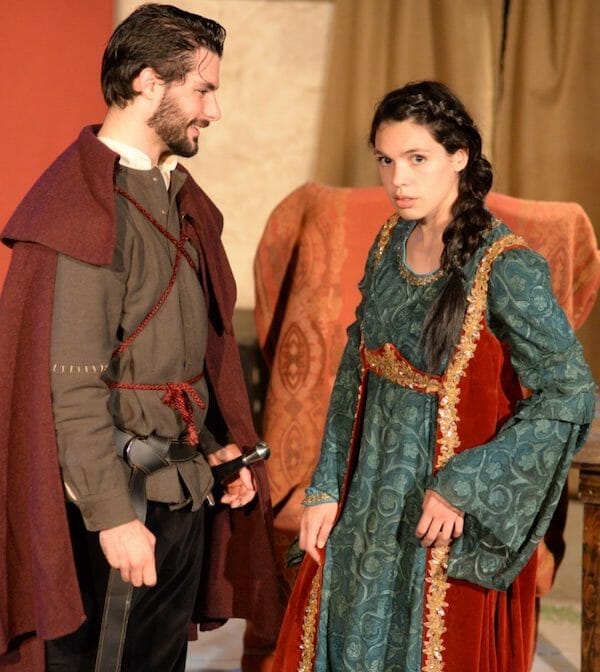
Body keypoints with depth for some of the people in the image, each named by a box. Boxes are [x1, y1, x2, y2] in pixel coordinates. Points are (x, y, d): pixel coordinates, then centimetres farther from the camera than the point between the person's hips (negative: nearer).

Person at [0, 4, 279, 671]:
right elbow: (72, 386, -20)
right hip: (118, 494, -8)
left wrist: (222, 443, 11)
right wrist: (114, 515, -20)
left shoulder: (177, 196, 11)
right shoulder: (86, 209, -17)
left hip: (186, 485, 8)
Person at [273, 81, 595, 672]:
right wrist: (325, 489, 3)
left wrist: (464, 486, -20)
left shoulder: (506, 269, -18)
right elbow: (354, 370, 7)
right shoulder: (389, 244, 2)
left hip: (450, 519, -6)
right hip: (368, 500, 6)